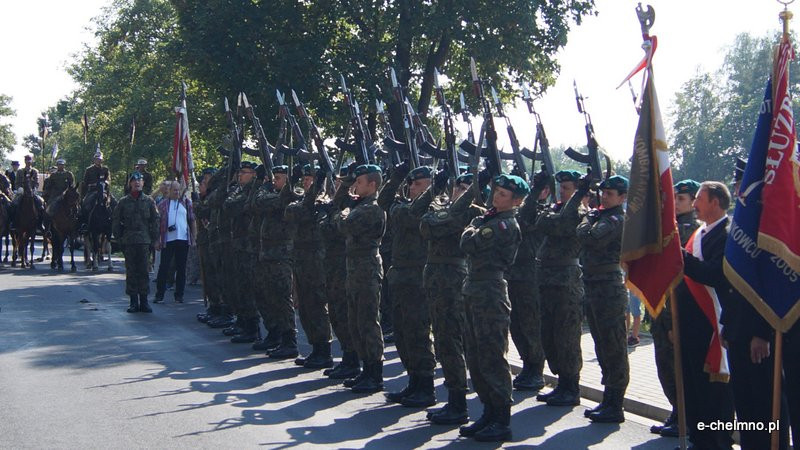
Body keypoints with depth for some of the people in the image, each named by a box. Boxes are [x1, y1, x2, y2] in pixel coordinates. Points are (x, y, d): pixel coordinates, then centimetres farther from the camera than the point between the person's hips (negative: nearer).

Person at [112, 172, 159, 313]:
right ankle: (134, 301, 7)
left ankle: (144, 301, 5)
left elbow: (155, 221, 8)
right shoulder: (124, 201, 5)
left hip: (144, 241, 0)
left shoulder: (149, 201, 7)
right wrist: (119, 238, 1)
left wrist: (154, 239, 2)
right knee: (131, 271, 2)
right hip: (128, 242, 0)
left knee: (143, 271, 0)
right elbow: (115, 221, 8)